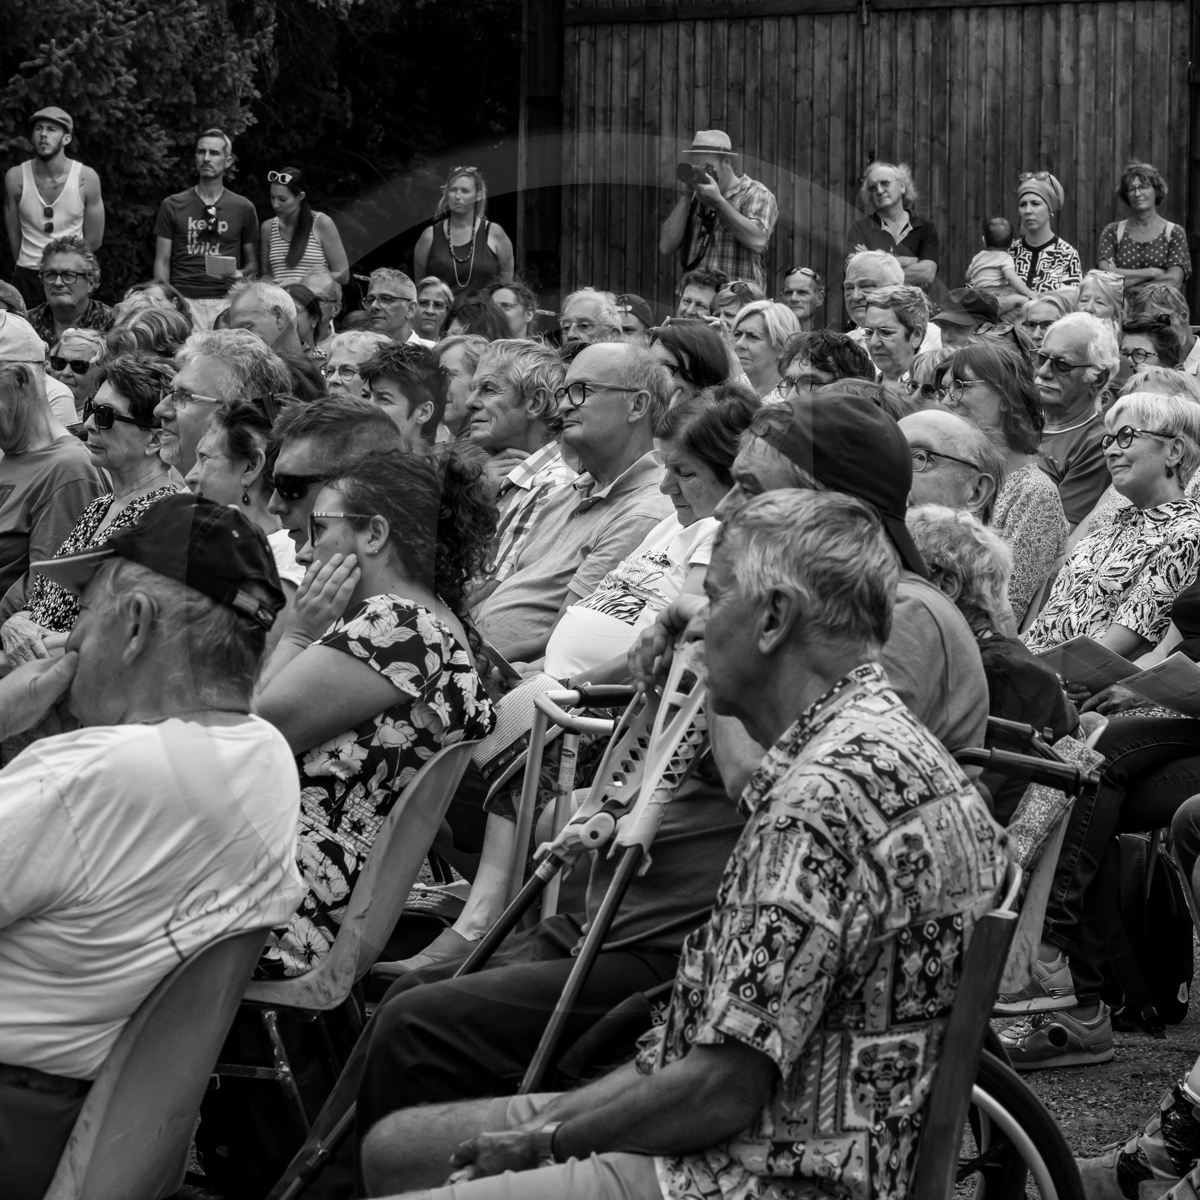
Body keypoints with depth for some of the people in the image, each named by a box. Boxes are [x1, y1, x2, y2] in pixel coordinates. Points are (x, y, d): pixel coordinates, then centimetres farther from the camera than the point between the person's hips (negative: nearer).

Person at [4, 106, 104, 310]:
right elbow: (14, 235, 5)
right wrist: (28, 270, 7)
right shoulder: (15, 177, -4)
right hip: (27, 277, 1)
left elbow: (93, 240, 2)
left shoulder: (86, 178, -6)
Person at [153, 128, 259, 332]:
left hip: (225, 301, 0)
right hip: (184, 300, 0)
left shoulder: (243, 208, 11)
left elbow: (253, 262, 15)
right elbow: (162, 263, 10)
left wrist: (242, 276, -7)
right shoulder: (172, 206, 11)